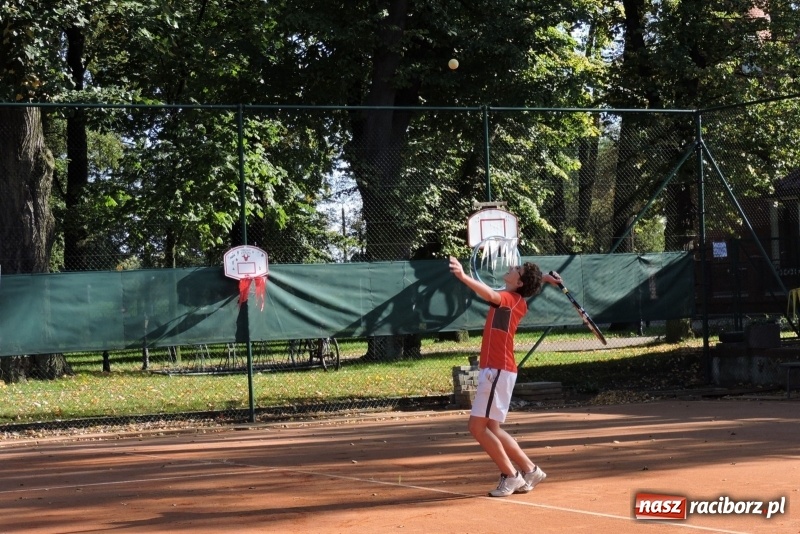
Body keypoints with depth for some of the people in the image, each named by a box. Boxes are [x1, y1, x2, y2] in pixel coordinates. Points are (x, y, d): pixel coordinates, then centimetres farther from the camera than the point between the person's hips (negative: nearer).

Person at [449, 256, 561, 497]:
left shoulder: (509, 299, -13)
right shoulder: (516, 300, 14)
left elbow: (490, 294, -38)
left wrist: (463, 276, -51)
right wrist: (542, 278, 26)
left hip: (497, 371, -10)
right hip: (494, 370, 10)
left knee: (478, 427, -9)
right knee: (491, 429, 15)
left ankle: (510, 475, -2)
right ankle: (529, 470, 20)